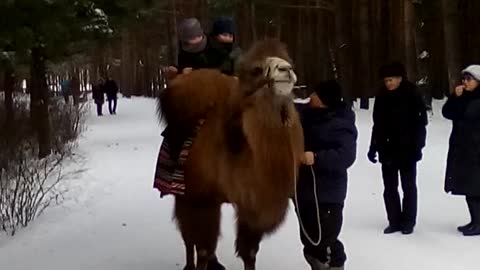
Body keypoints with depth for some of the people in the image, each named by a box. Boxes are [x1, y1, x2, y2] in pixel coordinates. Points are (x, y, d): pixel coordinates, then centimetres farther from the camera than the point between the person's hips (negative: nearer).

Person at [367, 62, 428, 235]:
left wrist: (417, 147, -15)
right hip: (387, 150, 4)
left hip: (407, 150, -4)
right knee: (389, 188, 7)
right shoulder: (382, 98, 6)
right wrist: (374, 147, 10)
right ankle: (394, 221, 16)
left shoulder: (412, 96, -7)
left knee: (408, 187, 5)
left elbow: (420, 123, -8)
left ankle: (408, 222, 14)